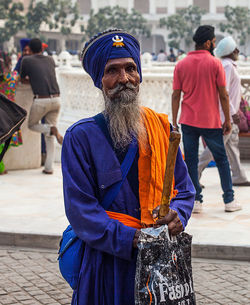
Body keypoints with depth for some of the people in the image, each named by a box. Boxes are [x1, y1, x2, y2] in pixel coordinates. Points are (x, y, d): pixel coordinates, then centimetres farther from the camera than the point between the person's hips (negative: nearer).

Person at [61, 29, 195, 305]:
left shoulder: (161, 127, 6)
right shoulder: (80, 137, -7)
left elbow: (184, 188, 10)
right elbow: (81, 210, -11)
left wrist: (177, 214, -13)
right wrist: (131, 239, -21)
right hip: (108, 264, -3)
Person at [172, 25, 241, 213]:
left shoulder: (181, 65, 2)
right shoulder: (215, 63, -6)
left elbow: (176, 95, 3)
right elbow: (223, 95, -6)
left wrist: (174, 122, 8)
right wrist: (227, 120, 2)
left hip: (188, 121, 2)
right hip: (211, 121, -2)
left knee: (191, 161, 7)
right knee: (221, 159, 9)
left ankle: (196, 200, 6)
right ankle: (229, 200, 14)